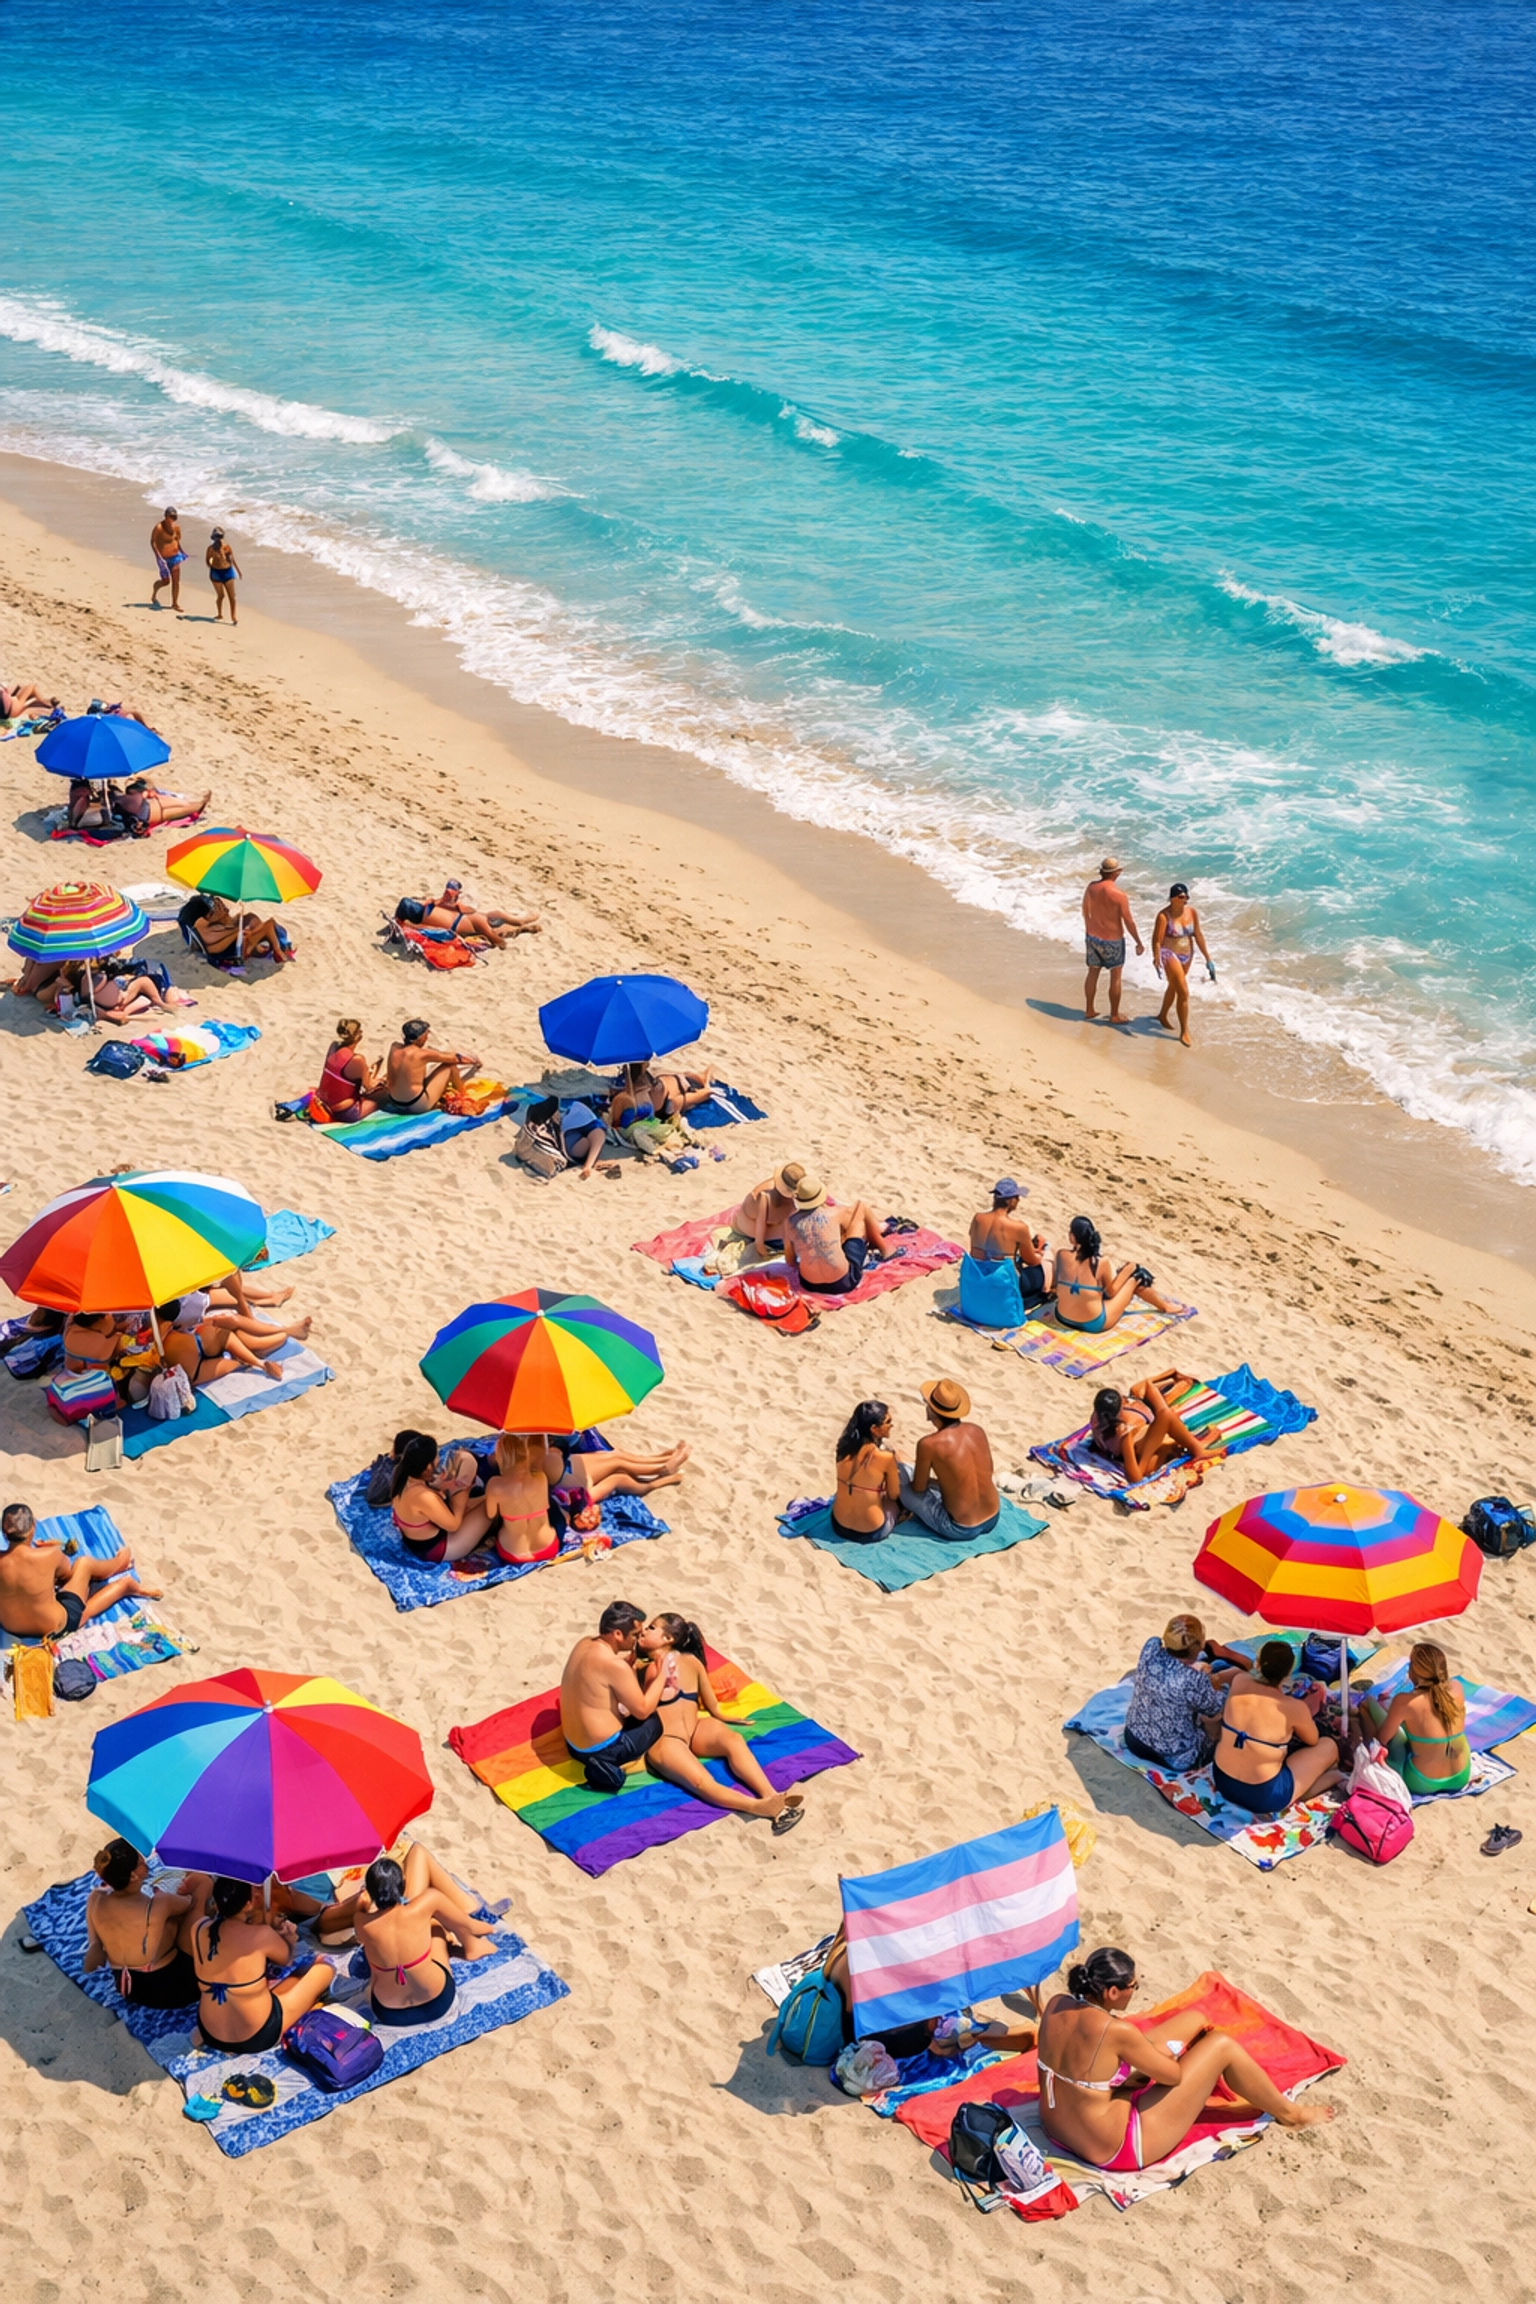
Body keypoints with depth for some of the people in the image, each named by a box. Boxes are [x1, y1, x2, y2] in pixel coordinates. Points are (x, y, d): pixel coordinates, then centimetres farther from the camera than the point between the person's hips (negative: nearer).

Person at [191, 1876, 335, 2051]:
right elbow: (286, 1958, 0)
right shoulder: (261, 1935, -24)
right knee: (325, 1966, 10)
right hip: (259, 2038, -6)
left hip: (211, 2036, 6)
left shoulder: (198, 1928, -11)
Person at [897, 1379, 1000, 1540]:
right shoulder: (977, 1430, -1)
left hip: (960, 1530, -6)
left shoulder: (929, 1444, -17)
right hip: (993, 1519, 6)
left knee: (901, 1479, 6)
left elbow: (918, 1488, -3)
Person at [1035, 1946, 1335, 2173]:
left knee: (1195, 2022, 13)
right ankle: (1289, 2113, 25)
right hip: (1114, 2150, -8)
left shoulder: (1057, 2005, -9)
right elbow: (1173, 2074, -15)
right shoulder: (1114, 2030, -31)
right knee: (1221, 2045, 0)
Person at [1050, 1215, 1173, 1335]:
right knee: (1136, 1273, 13)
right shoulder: (1101, 1261, -19)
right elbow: (1111, 1292, -2)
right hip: (1094, 1324, -4)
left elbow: (1053, 1286, 3)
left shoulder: (1061, 1255, -13)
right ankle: (1164, 1306, 37)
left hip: (1063, 1319, 4)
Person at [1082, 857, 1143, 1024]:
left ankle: (1089, 1010, 29)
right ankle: (1114, 1015, 17)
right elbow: (1128, 922, -17)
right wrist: (1139, 943, -5)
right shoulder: (1119, 894, -23)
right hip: (1112, 940, -5)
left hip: (1093, 937, 5)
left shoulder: (1091, 887, -6)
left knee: (1093, 973, 19)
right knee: (1115, 977, 9)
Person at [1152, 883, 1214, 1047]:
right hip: (1170, 955, -7)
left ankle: (1162, 1015, 50)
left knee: (1174, 987, 25)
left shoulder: (1192, 912, -5)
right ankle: (1184, 1032, -2)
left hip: (1187, 955, 7)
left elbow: (1198, 935, 2)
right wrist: (1157, 959, -34)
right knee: (1183, 992, -11)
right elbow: (1157, 940, -22)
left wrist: (1207, 957, 5)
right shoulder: (1164, 916, -22)